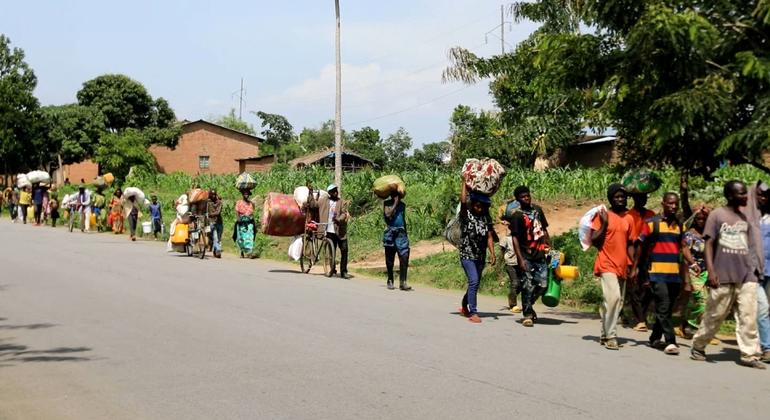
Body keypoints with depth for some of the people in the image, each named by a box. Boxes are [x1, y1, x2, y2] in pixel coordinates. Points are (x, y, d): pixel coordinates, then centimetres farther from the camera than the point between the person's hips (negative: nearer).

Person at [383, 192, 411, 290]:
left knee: (404, 257, -11)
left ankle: (402, 282, -12)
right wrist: (395, 204, -11)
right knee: (390, 259, 4)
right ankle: (390, 281, 15)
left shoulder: (402, 205, 15)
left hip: (401, 233, 3)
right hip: (390, 233, -3)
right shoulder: (386, 203, 2)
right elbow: (388, 215, -16)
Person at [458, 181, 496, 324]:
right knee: (474, 281, -18)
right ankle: (473, 313, -13)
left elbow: (489, 237, 1)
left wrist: (492, 254, -10)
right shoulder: (466, 215, -7)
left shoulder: (486, 218, 5)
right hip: (467, 254, -5)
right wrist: (465, 183, -17)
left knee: (475, 283, 15)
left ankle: (464, 306, 37)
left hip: (481, 256, 5)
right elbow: (463, 201, -25)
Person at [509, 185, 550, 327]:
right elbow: (515, 238, -11)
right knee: (527, 287, -3)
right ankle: (528, 314, 8)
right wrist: (520, 259, -17)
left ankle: (528, 305, 28)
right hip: (526, 257, -5)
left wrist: (549, 246, 13)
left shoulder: (537, 209, 10)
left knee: (542, 285, 5)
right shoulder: (517, 216, -8)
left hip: (540, 254, 5)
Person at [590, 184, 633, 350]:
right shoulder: (603, 215, -3)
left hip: (622, 267, 6)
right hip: (607, 265, -6)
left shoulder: (628, 219, 12)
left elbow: (630, 244, 15)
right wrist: (604, 224, -15)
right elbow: (594, 240, -6)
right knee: (613, 297, -20)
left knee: (617, 302, 7)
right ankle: (610, 336, -13)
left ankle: (605, 335, 18)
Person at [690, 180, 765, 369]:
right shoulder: (717, 215, -2)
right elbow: (709, 244, -5)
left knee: (748, 317, -3)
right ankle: (698, 347, 20)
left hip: (746, 276, 4)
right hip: (723, 276, -4)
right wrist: (711, 271, -13)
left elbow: (748, 246, 17)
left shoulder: (744, 218, 13)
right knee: (714, 315, 3)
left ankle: (749, 354, 1)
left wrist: (753, 268, 9)